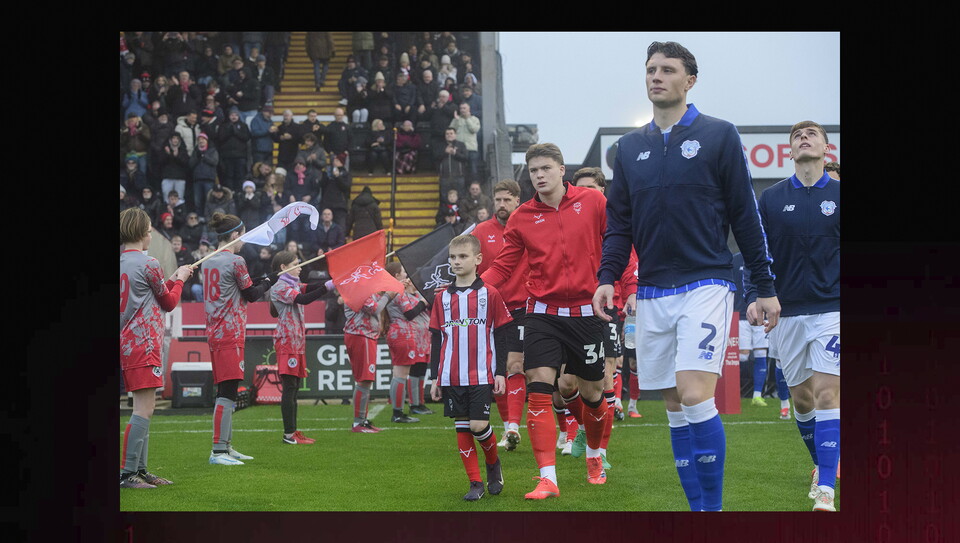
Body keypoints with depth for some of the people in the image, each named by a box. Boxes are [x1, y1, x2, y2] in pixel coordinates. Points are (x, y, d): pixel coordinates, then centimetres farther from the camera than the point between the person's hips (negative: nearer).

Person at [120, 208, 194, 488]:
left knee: (144, 409, 13)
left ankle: (140, 470, 15)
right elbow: (169, 302, 1)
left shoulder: (122, 263, 13)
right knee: (144, 409, -10)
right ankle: (127, 472, -13)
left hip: (129, 342, 9)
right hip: (143, 344, -9)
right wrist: (179, 279, 17)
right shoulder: (148, 263, -11)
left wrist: (173, 278, 23)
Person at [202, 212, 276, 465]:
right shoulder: (236, 261, -12)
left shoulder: (208, 261, 12)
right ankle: (218, 450, -11)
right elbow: (251, 294, -4)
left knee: (226, 390, 15)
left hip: (215, 331, 9)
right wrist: (268, 281, 12)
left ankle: (226, 446, 21)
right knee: (227, 391, -9)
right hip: (230, 333, -9)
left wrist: (259, 282, 17)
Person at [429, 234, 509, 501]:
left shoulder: (489, 294, -1)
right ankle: (476, 483, 10)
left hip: (481, 376, -4)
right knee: (462, 428, 3)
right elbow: (437, 340, 13)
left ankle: (494, 463, 18)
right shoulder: (443, 298, 9)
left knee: (478, 425, -12)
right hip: (451, 377, 4)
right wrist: (435, 378, 9)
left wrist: (500, 373, -2)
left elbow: (501, 336, 2)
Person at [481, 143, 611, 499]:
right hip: (543, 312, 1)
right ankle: (547, 479, -13)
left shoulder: (592, 201, -1)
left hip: (587, 311, -1)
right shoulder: (521, 219, 3)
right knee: (539, 389, -14)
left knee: (591, 393, 9)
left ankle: (595, 454, 40)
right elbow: (503, 267, 5)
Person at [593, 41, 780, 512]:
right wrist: (607, 277, -1)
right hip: (652, 293, 5)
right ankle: (697, 507, 13)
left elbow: (745, 216, 1)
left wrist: (766, 286, 1)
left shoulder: (718, 136, 1)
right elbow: (618, 223, 15)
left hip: (705, 285, -5)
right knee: (674, 406, 6)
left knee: (695, 396, -17)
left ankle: (712, 508, -8)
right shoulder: (630, 148, 13)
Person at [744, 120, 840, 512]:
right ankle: (821, 465, 33)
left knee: (827, 392, -14)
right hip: (787, 313, 3)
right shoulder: (772, 198, 6)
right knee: (801, 397, 10)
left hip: (831, 309, -3)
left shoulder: (838, 194, 2)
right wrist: (754, 296, -8)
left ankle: (825, 490, -16)